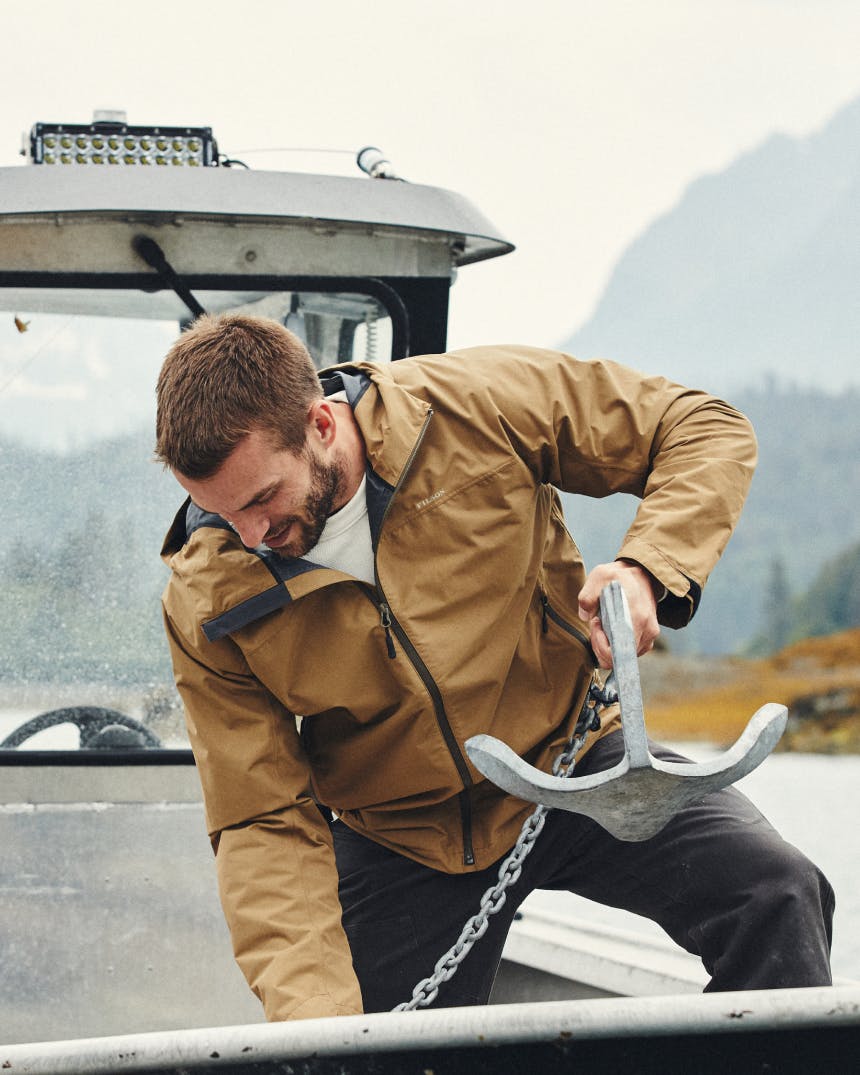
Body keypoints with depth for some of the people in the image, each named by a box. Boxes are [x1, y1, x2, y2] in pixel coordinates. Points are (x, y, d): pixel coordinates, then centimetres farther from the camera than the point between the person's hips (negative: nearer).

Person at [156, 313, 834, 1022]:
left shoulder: (476, 407, -19)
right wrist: (315, 1013, -29)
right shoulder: (206, 605, -15)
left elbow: (707, 429, -9)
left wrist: (646, 570, -28)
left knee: (776, 894, -23)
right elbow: (265, 826, -14)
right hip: (401, 843, 1)